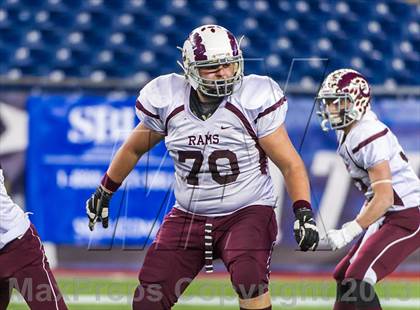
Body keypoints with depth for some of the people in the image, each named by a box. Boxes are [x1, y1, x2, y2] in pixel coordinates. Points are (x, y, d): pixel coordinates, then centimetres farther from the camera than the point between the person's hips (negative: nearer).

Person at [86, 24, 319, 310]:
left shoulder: (254, 101, -14)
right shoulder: (166, 101, -5)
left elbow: (290, 164, -10)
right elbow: (134, 149, 15)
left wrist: (303, 212, -25)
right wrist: (105, 192, 25)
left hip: (247, 212, -3)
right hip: (188, 217, 4)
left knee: (249, 282, -30)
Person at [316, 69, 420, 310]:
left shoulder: (369, 137, -19)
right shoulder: (347, 134, 11)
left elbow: (384, 197, -24)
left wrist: (350, 232, -23)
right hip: (390, 217, 11)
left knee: (357, 281, -20)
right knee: (343, 277, 15)